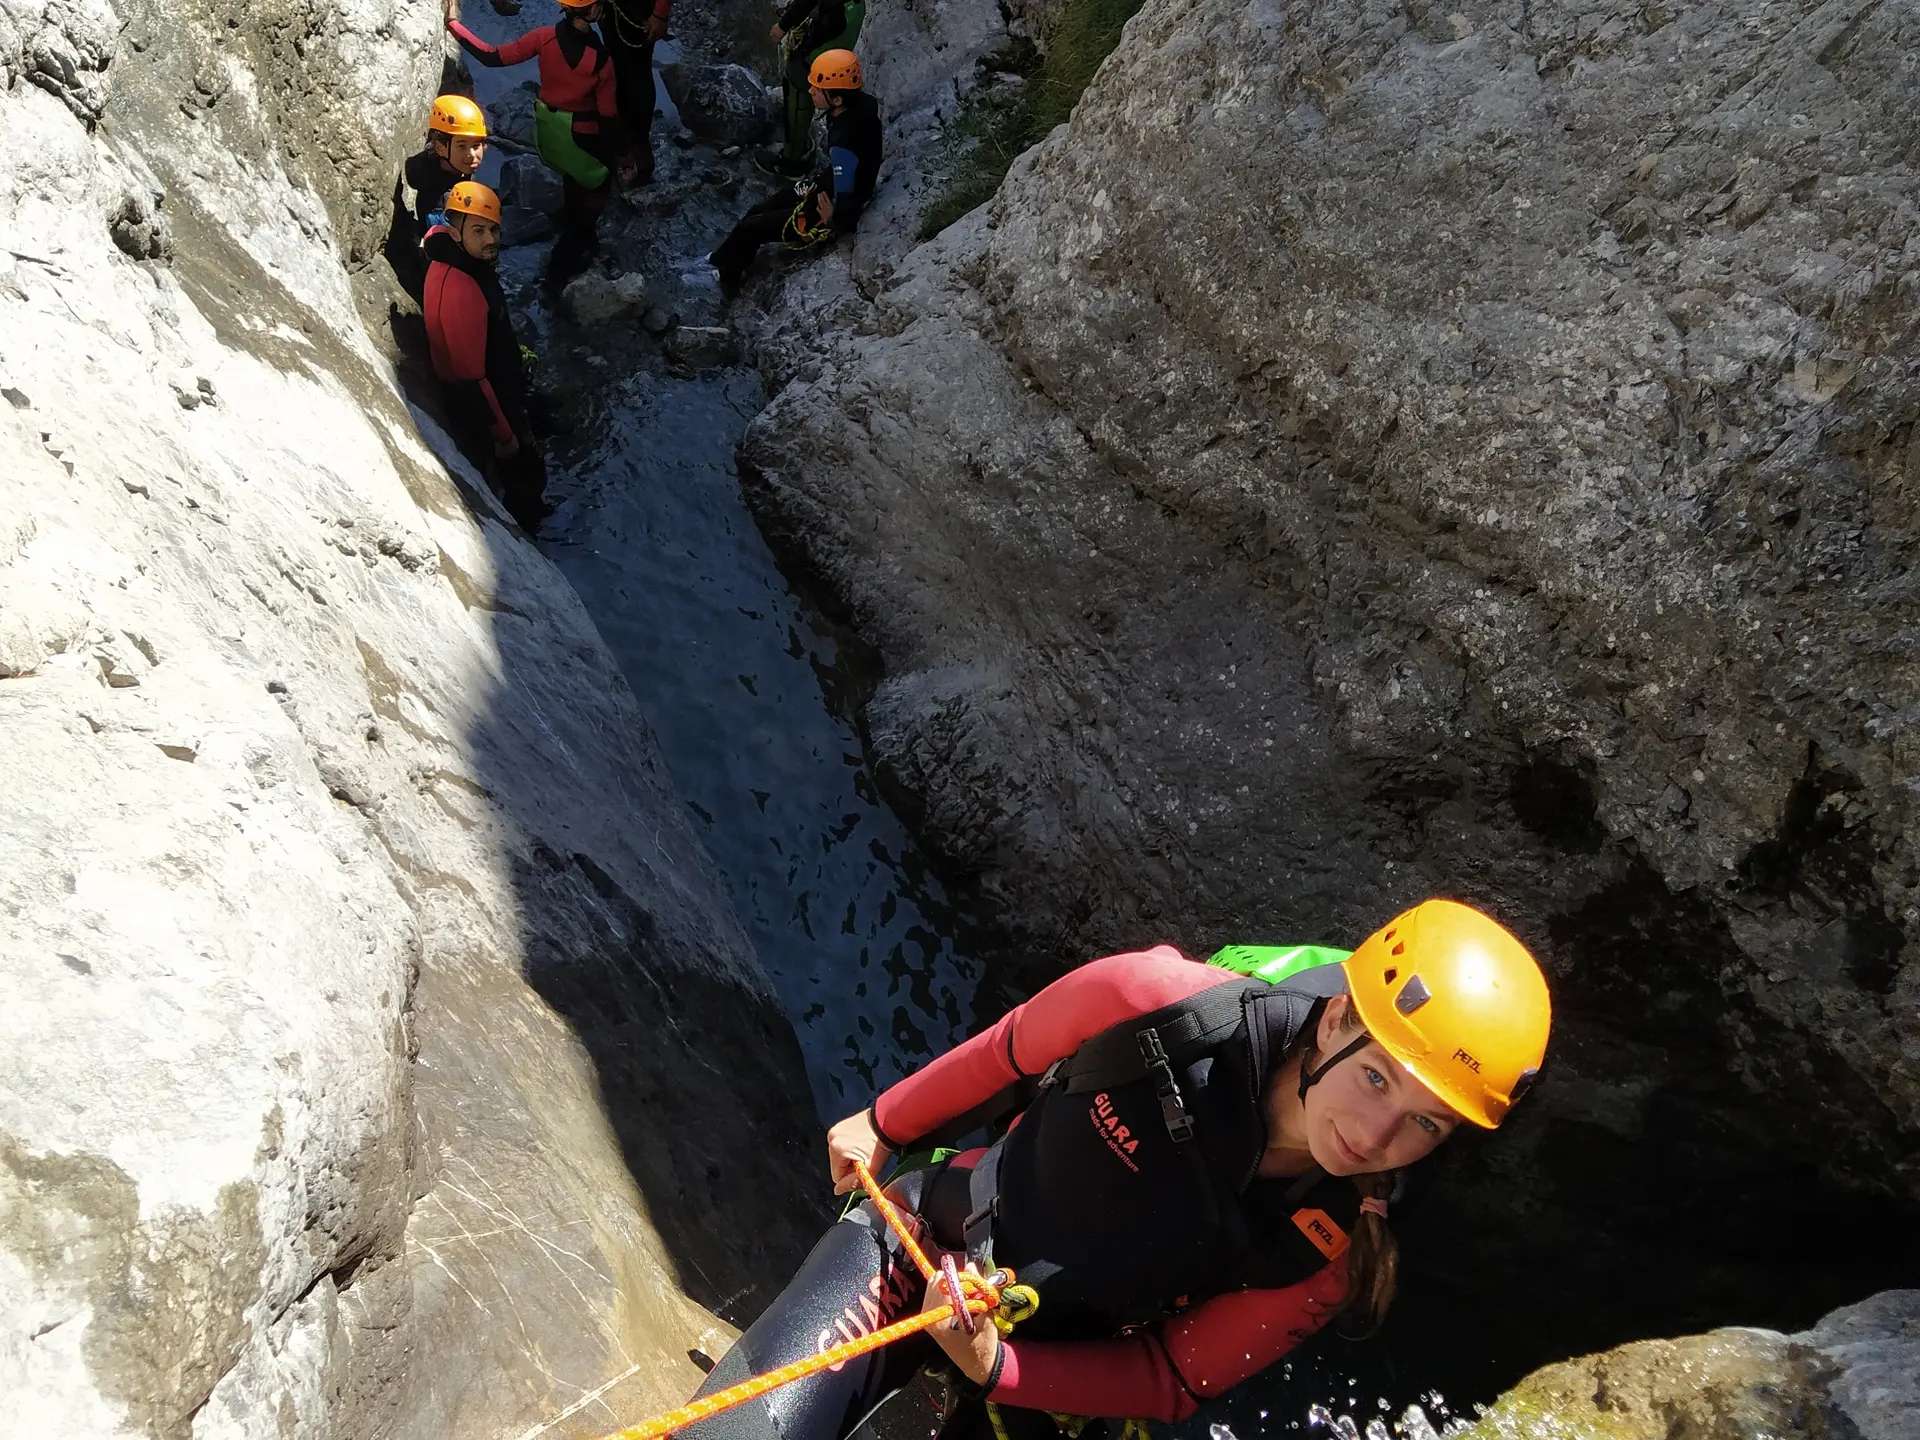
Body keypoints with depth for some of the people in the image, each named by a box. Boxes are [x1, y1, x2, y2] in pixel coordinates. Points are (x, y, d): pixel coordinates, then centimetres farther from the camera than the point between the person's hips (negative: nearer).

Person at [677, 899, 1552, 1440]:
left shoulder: (1336, 1260, -19)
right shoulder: (1164, 1001, -27)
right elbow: (1008, 1054, -7)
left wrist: (996, 1368, -24)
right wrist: (885, 1125, 9)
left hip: (1049, 1369, 2)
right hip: (918, 1242, -2)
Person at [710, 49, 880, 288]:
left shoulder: (842, 145, -39)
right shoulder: (863, 102, -13)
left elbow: (845, 210, -36)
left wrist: (832, 221, -22)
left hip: (831, 211, -8)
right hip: (828, 188, 8)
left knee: (750, 227, 5)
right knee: (758, 212, 17)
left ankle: (720, 276, 28)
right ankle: (721, 263, 33)